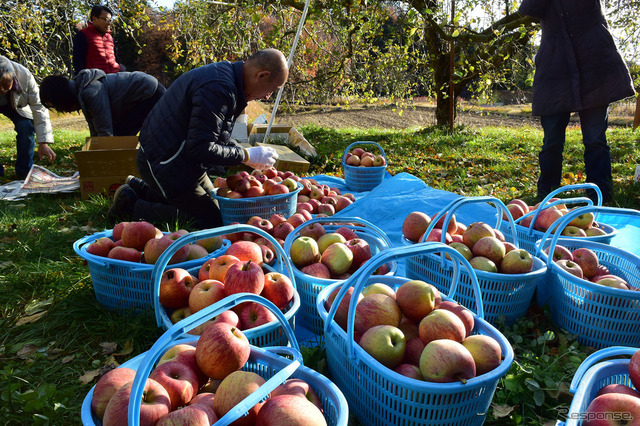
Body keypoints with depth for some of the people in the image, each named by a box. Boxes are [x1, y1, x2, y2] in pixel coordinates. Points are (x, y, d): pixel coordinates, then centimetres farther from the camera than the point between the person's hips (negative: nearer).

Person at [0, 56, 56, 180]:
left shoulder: (25, 76, -34)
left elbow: (39, 108, -31)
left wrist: (43, 143, -36)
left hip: (16, 105, 0)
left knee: (26, 127, -26)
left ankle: (24, 170, -7)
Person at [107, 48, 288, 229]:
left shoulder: (222, 72, 6)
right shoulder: (219, 89, -28)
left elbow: (215, 135, 17)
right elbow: (201, 149, -30)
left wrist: (249, 155, 7)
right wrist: (247, 156, -20)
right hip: (164, 163, -10)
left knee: (212, 201, 22)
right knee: (210, 220, -4)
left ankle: (139, 189, 24)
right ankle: (130, 206, 0)